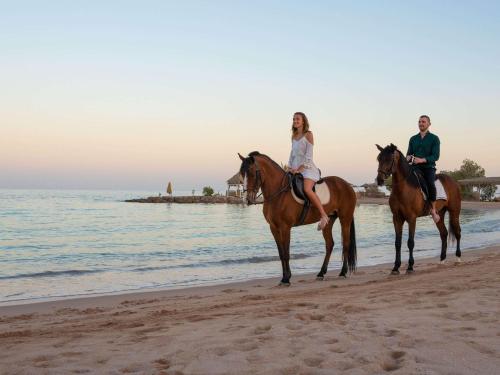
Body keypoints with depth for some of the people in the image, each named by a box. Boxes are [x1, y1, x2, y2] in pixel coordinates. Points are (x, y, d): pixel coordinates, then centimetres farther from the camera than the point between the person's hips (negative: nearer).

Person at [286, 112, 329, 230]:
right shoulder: (294, 137, 17)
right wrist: (290, 167, 5)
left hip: (307, 167, -8)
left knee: (307, 189, -30)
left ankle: (324, 215, -25)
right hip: (295, 169, 8)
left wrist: (300, 168, -17)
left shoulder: (308, 134, -3)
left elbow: (309, 155, -10)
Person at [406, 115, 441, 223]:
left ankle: (433, 210, -19)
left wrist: (422, 160, -23)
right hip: (415, 167, 4)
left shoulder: (434, 138, 1)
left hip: (429, 167, -4)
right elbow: (409, 153, 15)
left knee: (430, 184, -32)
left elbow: (435, 156, -8)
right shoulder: (413, 139, 14)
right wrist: (408, 157, -11)